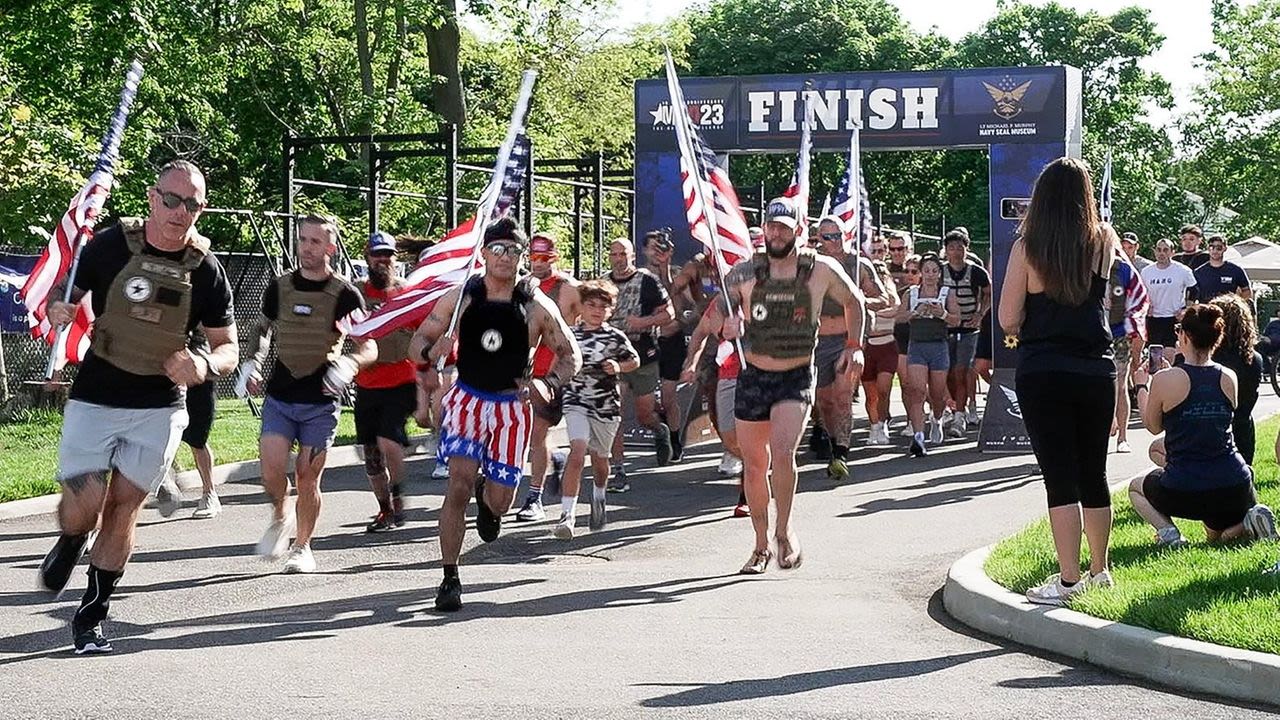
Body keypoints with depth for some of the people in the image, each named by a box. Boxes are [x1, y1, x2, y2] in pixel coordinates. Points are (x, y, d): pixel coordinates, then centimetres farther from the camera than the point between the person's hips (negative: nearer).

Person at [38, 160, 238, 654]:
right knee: (82, 509, -8)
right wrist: (58, 311, -19)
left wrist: (203, 366, -20)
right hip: (94, 403, -1)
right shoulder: (109, 245, -7)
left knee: (123, 509, 4)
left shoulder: (206, 270, -3)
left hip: (159, 410, 1)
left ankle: (91, 617, 18)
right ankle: (70, 545, 30)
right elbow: (64, 293, 6)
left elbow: (228, 348, 3)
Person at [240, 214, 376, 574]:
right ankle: (280, 517, 20)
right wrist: (252, 363, 4)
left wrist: (348, 365, -22)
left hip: (321, 401, -2)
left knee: (308, 477, 0)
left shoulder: (346, 295, -3)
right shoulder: (279, 287, 6)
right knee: (272, 469, -11)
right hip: (279, 395, 2)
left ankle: (302, 547, 17)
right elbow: (262, 329, 21)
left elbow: (369, 348, -2)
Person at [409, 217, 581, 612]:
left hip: (512, 406, 1)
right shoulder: (459, 297, -3)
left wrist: (548, 383, -17)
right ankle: (450, 579, -10)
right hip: (467, 399, -1)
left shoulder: (537, 307, -5)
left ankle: (486, 496, 44)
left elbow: (571, 355, 3)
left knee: (500, 501, 4)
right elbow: (417, 342, 1)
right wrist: (432, 351, -24)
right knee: (459, 485, -17)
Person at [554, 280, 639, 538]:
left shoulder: (615, 337, -1)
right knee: (578, 450, -18)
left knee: (599, 456, 14)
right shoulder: (570, 335, 3)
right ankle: (567, 513, -20)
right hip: (576, 402, -1)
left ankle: (598, 495, 47)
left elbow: (635, 360, 8)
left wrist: (618, 367, -9)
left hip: (607, 405, 1)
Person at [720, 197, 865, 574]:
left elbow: (854, 301, 13)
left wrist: (854, 347, 5)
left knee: (782, 451, -23)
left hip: (797, 379, -2)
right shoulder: (744, 272, -4)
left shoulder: (822, 270, -4)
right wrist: (728, 324, -15)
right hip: (753, 376, 2)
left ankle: (784, 532, -5)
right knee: (754, 464, 7)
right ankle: (762, 545, 22)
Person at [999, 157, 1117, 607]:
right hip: (1097, 371, 3)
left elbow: (1008, 319, -6)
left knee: (1060, 479, 0)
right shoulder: (1103, 241, 0)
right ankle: (1099, 571, 27)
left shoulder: (1027, 247, -8)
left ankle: (1068, 580, -1)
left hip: (1042, 372, -3)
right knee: (1094, 476, 16)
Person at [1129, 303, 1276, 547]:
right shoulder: (1229, 378, 3)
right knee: (1217, 535, 33)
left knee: (1136, 488, 28)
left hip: (1184, 491, -3)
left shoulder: (1165, 380, -10)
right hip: (1234, 487, 4)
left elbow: (1153, 426, 6)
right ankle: (1249, 523, -1)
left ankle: (1167, 531, 1)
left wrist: (1142, 387, 23)